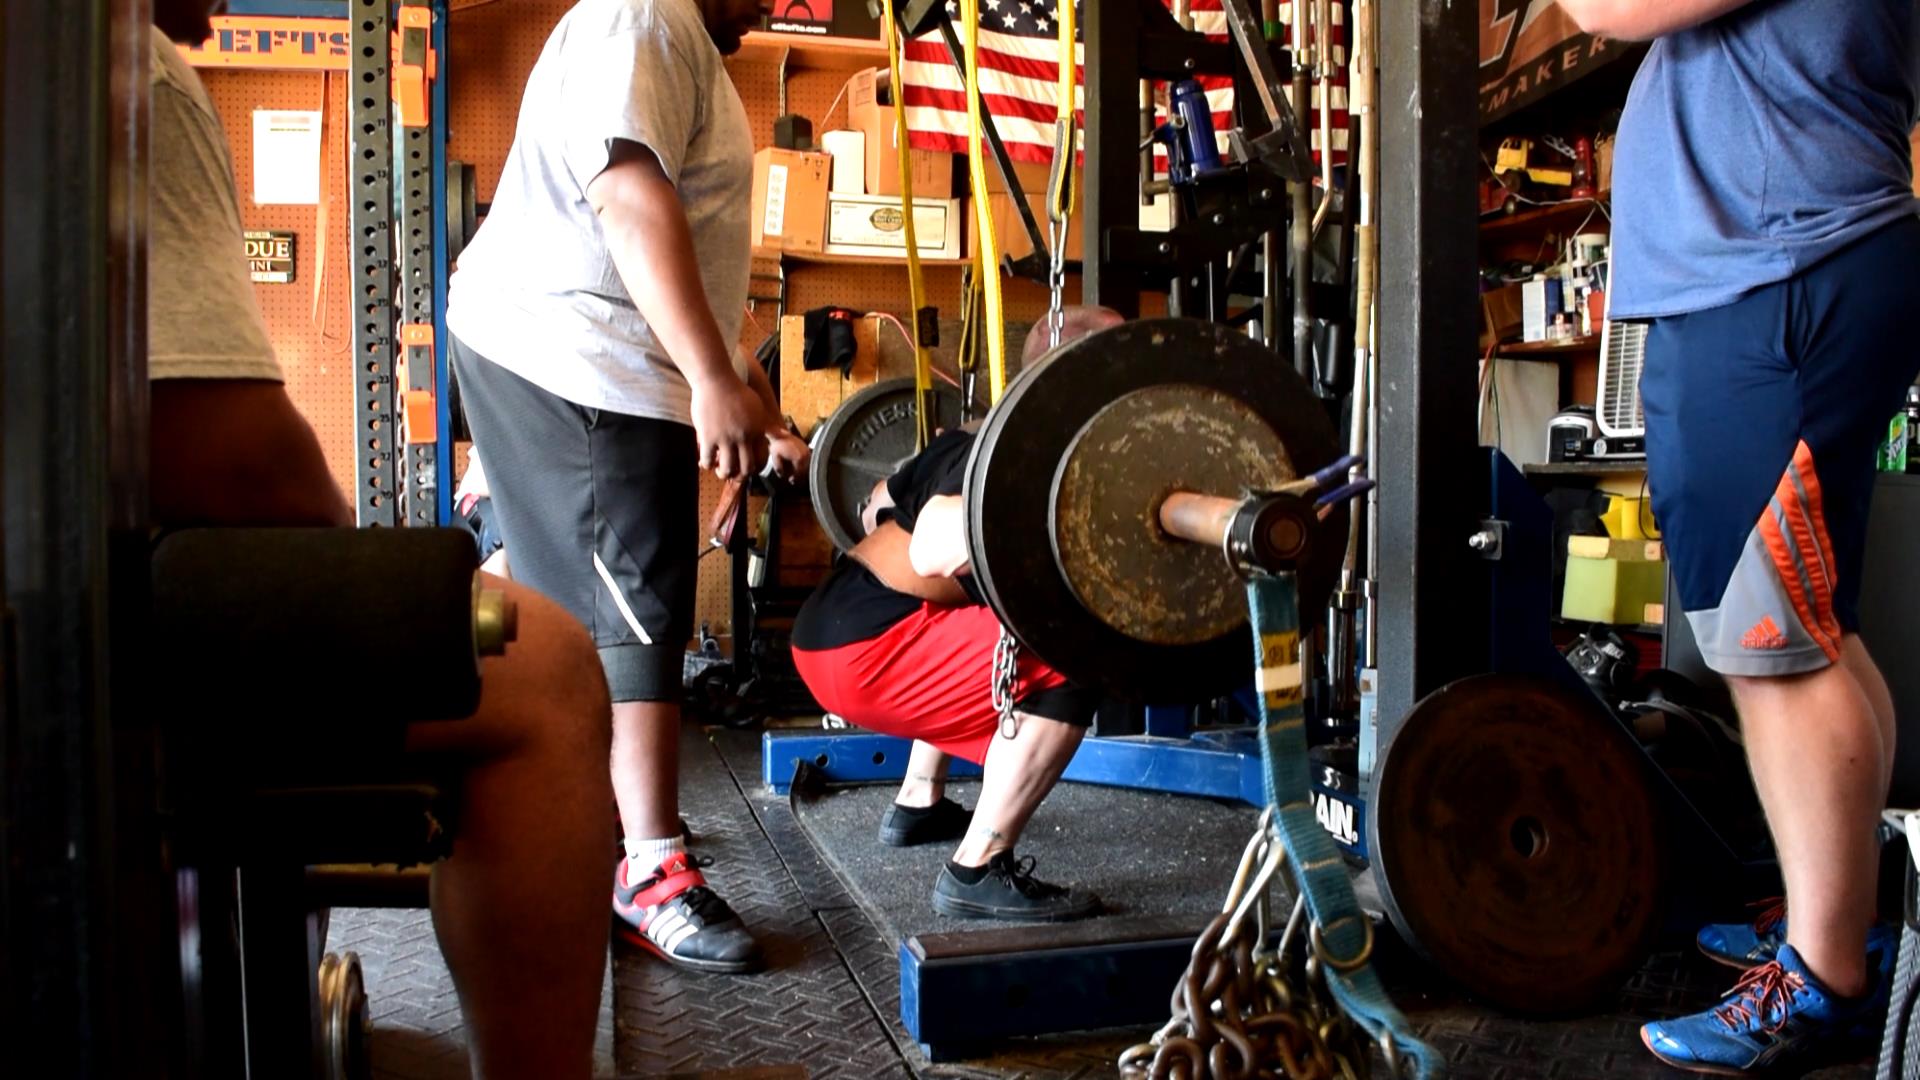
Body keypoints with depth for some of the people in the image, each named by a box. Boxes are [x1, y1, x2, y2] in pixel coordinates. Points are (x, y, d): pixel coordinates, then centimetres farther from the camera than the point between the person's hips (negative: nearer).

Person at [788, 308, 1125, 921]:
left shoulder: (976, 440, 15)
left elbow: (875, 510, 31)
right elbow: (932, 553, -30)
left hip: (827, 629, 11)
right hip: (864, 653, -11)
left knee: (966, 656, 34)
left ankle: (918, 806, 39)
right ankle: (979, 874, -12)